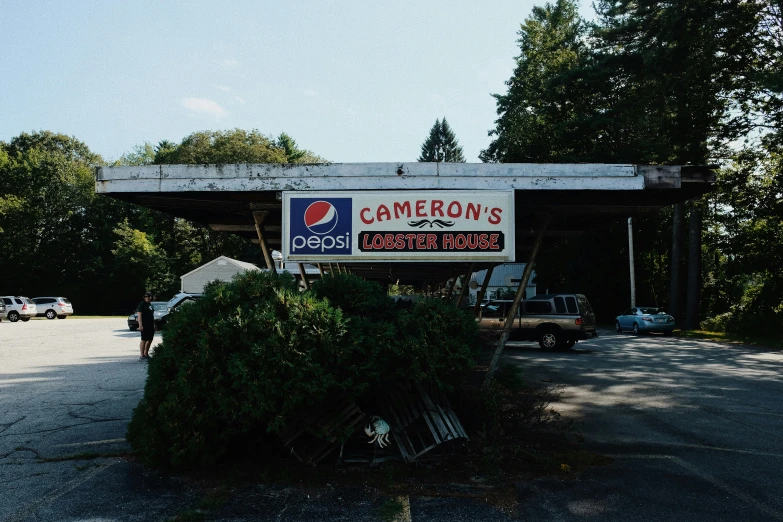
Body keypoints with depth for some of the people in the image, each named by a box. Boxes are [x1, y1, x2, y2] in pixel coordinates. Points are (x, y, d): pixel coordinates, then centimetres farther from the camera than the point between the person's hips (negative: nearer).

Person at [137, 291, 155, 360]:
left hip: (151, 325, 9)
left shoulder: (150, 304, 18)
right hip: (145, 326, -9)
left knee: (149, 340, 12)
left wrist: (154, 324, 22)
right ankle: (142, 356, -4)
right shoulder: (142, 304, -8)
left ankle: (146, 354, 21)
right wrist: (140, 325, -23)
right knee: (144, 340, -6)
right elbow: (139, 315, -15)